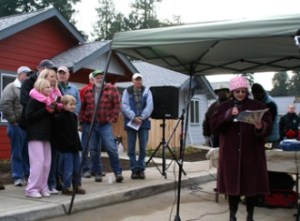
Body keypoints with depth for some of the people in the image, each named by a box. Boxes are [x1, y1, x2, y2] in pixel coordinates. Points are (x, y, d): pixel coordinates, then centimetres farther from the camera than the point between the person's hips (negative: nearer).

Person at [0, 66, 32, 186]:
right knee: (17, 152, 1)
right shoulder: (11, 88, -3)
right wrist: (13, 121, -14)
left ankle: (28, 174, 22)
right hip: (17, 125, -6)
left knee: (28, 152, 11)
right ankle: (18, 177, 7)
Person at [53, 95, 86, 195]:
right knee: (68, 168, -3)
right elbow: (58, 134, -15)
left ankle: (77, 186, 23)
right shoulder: (60, 118, -12)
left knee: (77, 167, 12)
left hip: (75, 146, 8)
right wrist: (68, 142, -18)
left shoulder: (74, 116, 13)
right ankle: (66, 187, 9)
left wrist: (77, 143, 10)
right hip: (66, 148, -8)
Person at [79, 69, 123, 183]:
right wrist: (82, 122, 7)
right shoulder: (88, 91, 11)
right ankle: (97, 173, 17)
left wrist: (112, 119, -6)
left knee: (111, 148, -10)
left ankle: (118, 172, 2)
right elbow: (82, 107, 12)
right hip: (90, 124, 3)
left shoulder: (111, 89, 3)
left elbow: (117, 105, 0)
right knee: (93, 150, 6)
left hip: (105, 124, -3)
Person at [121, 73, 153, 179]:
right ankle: (134, 169, 9)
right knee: (131, 148, 1)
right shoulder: (127, 91, 4)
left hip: (143, 122, 1)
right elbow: (124, 106, -6)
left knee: (143, 147, 2)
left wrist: (142, 117, -16)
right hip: (130, 122, 0)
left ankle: (141, 169, 12)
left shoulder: (147, 91, 6)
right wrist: (133, 117, -16)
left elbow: (150, 106, -5)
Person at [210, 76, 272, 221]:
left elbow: (269, 127, -5)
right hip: (231, 154, 1)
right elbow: (213, 126, -4)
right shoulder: (224, 107, 6)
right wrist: (228, 115, -17)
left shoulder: (258, 106, 2)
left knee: (252, 185, 2)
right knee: (232, 184, 4)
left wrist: (261, 127, -28)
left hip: (252, 154, -1)